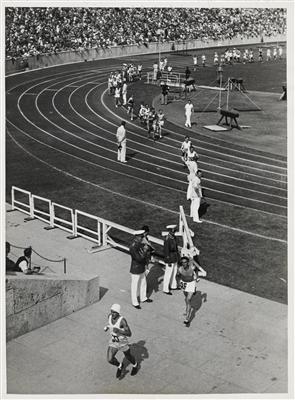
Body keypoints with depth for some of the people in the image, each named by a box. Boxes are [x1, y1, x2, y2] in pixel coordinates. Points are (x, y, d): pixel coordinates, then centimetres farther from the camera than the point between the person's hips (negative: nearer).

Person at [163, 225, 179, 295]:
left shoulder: (174, 237, 0)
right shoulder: (167, 240, -28)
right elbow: (166, 251, -24)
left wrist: (177, 256, 19)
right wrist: (168, 262, -21)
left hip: (174, 259, 9)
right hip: (169, 260, -9)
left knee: (174, 273, 22)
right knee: (168, 274, 4)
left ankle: (173, 286, 40)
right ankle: (166, 289, 19)